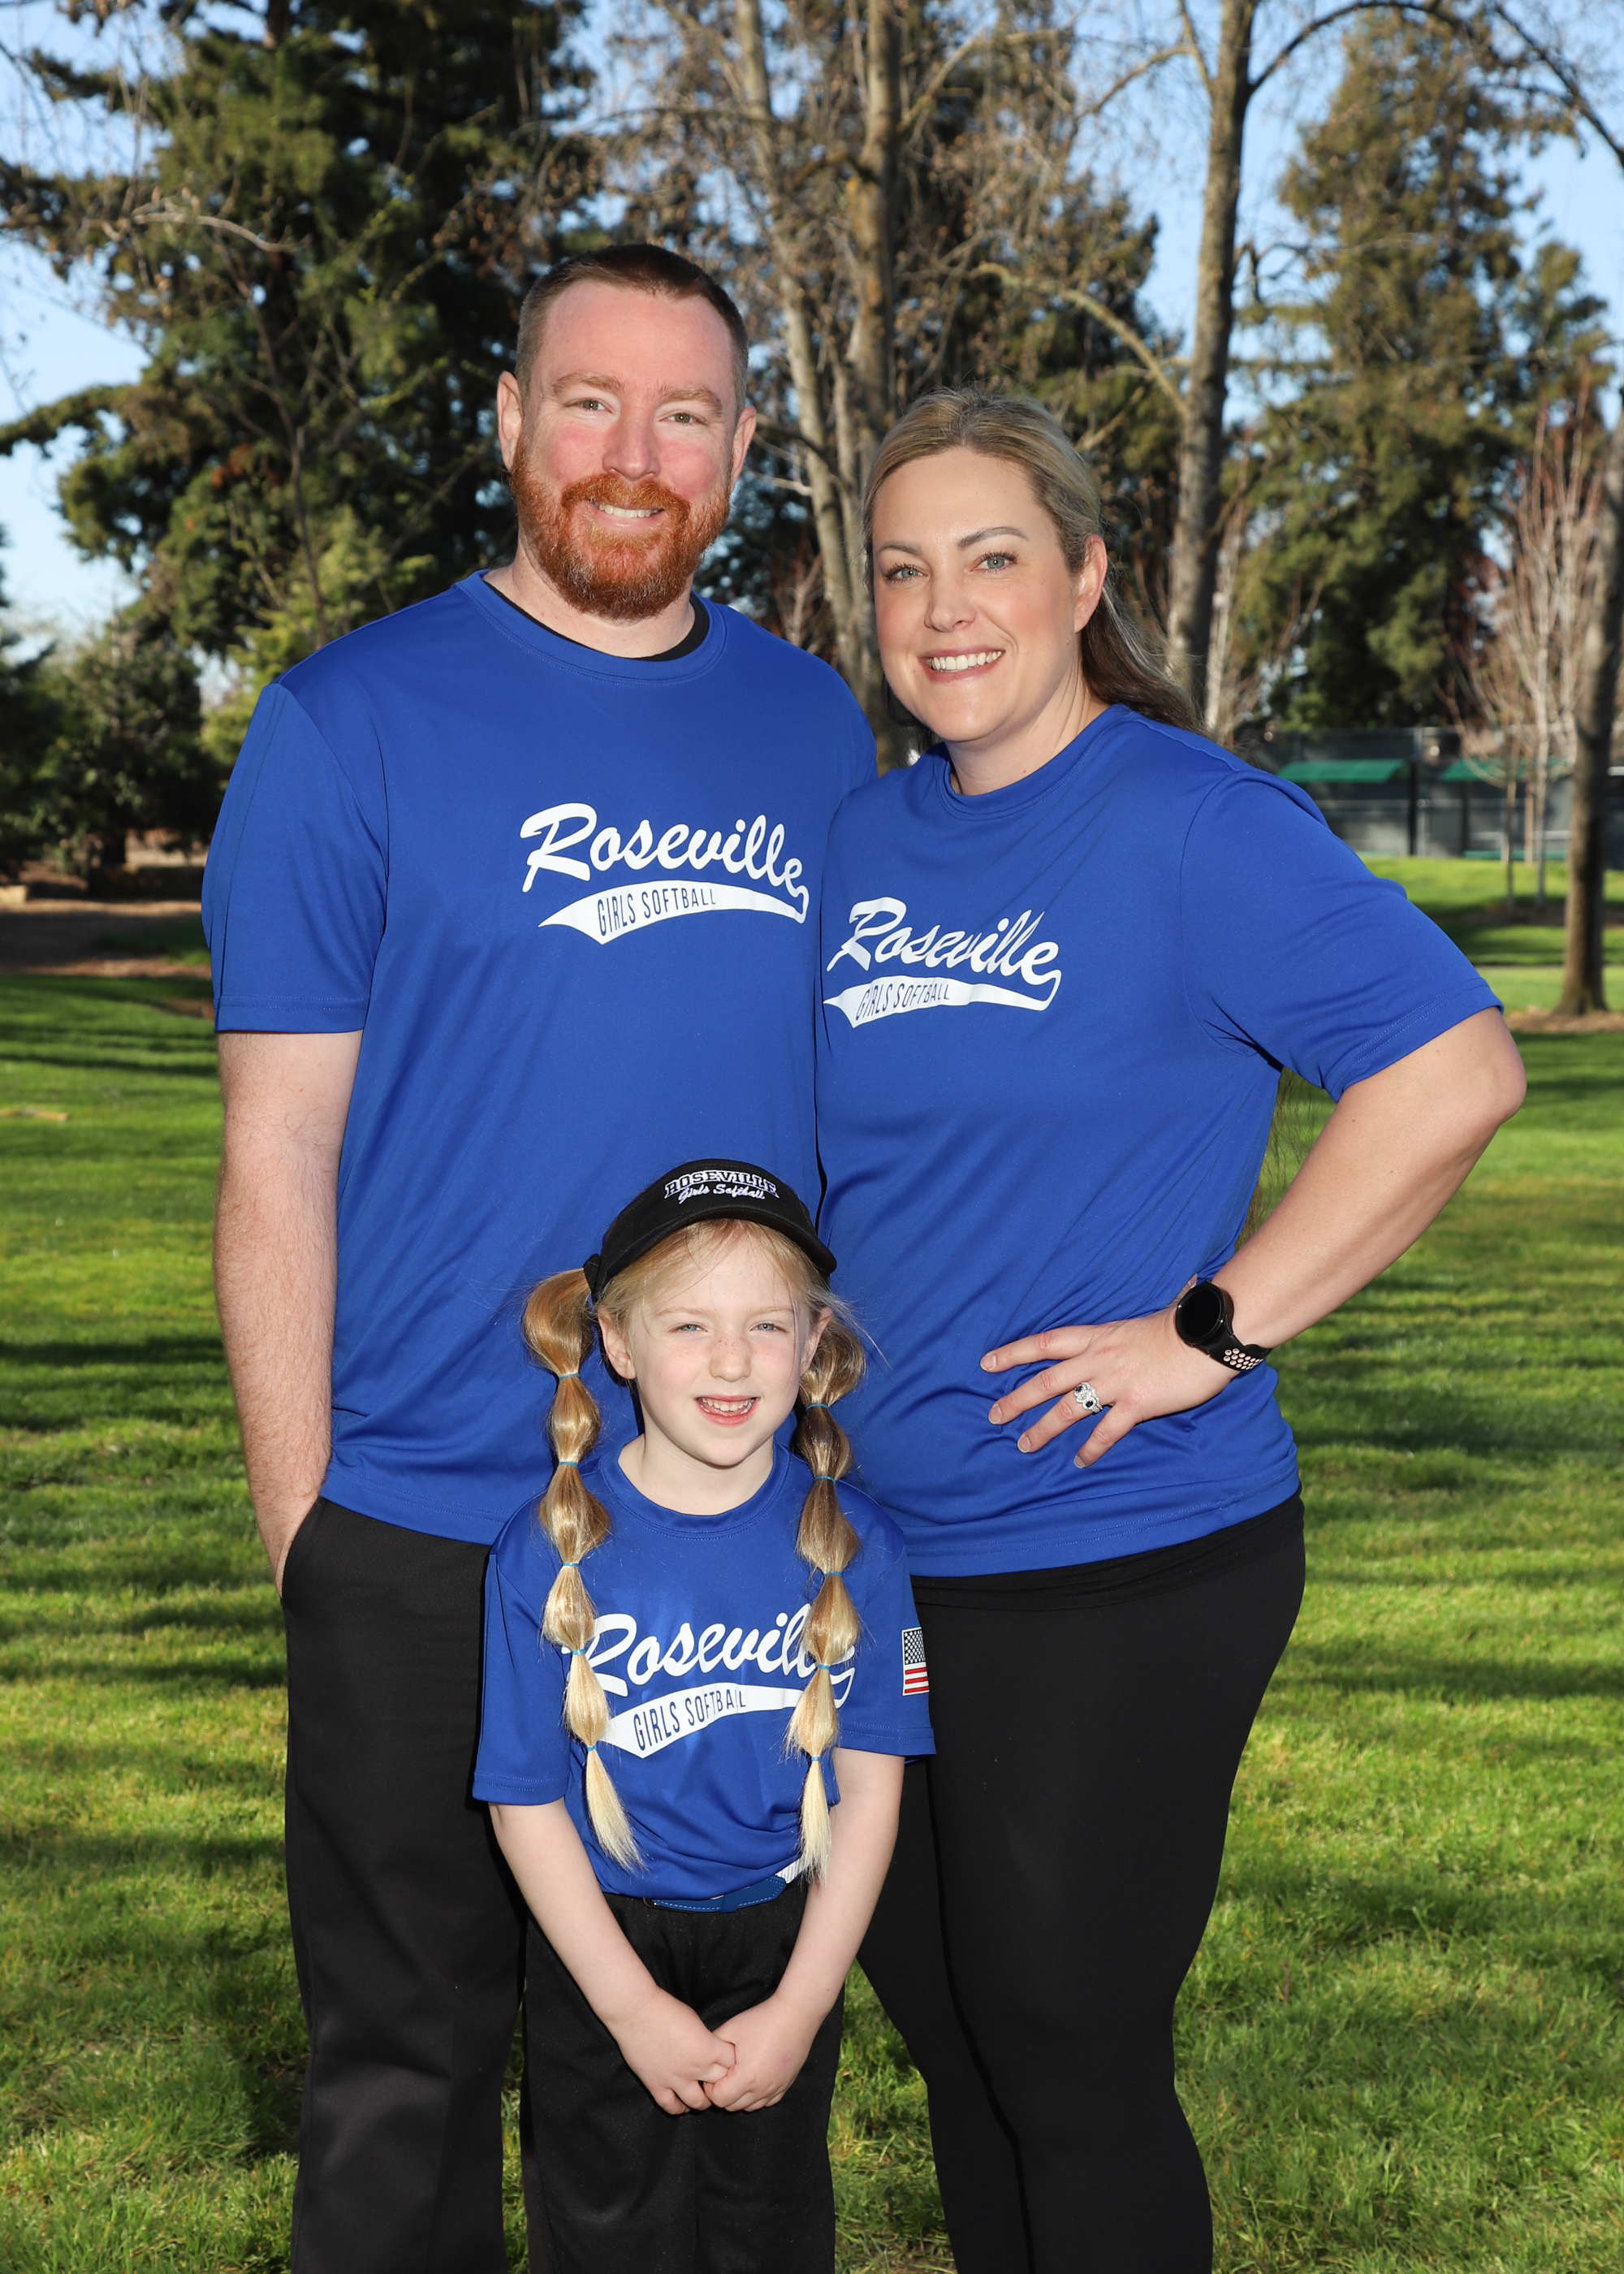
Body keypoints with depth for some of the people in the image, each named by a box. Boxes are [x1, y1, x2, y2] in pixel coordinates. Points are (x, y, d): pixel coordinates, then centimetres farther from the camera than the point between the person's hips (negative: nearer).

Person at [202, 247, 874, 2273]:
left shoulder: (810, 726, 7)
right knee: (411, 2079, 10)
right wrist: (305, 1532, -9)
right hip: (433, 1551, -4)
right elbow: (278, 1157, -6)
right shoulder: (355, 721, -5)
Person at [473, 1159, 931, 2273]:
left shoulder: (853, 1544, -11)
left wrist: (800, 2006, -11)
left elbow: (869, 1791, -7)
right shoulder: (552, 1549, -15)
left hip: (787, 1941, 1)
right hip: (604, 1950, -1)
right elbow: (528, 1803, -10)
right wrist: (635, 2008, -13)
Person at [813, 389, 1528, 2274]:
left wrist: (1210, 1331, -20)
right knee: (944, 2027, 19)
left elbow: (1455, 1073, -20)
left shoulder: (1193, 826, -13)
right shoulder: (865, 842, 8)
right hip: (879, 1549, 7)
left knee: (1071, 2062, 3)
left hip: (1119, 1564, -7)